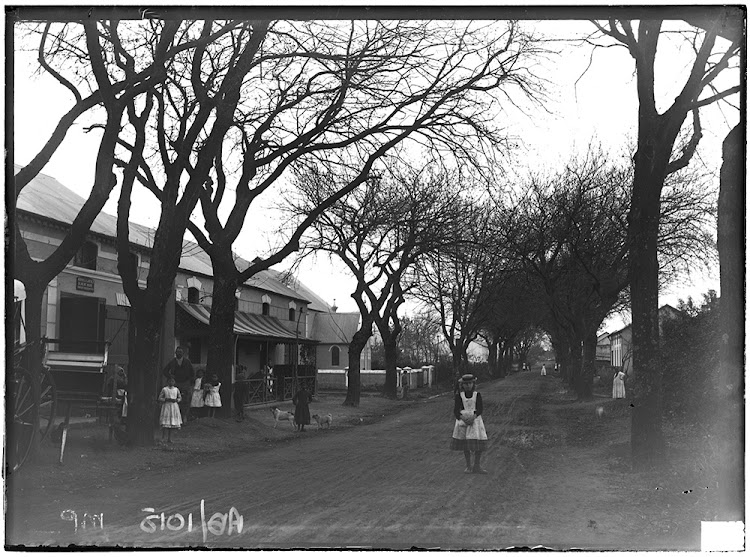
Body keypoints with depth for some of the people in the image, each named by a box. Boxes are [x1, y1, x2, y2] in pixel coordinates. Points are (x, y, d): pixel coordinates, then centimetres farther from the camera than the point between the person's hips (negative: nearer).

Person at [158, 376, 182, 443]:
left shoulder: (176, 389, 9)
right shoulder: (164, 389, 0)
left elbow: (180, 397, 15)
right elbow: (159, 398, 0)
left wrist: (176, 400, -6)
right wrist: (166, 399, -15)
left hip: (174, 407, 3)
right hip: (166, 407, -3)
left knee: (172, 424, 3)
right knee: (165, 424, -10)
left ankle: (169, 439, 9)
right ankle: (162, 438, -2)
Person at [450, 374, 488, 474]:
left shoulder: (477, 395, 4)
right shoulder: (459, 396, 3)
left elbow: (479, 409, -3)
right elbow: (456, 411, -1)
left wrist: (473, 417, -22)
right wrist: (463, 418, -19)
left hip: (475, 419, 0)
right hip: (463, 419, 0)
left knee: (479, 444, -7)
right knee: (466, 445, 1)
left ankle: (477, 466, 6)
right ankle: (468, 466, 12)